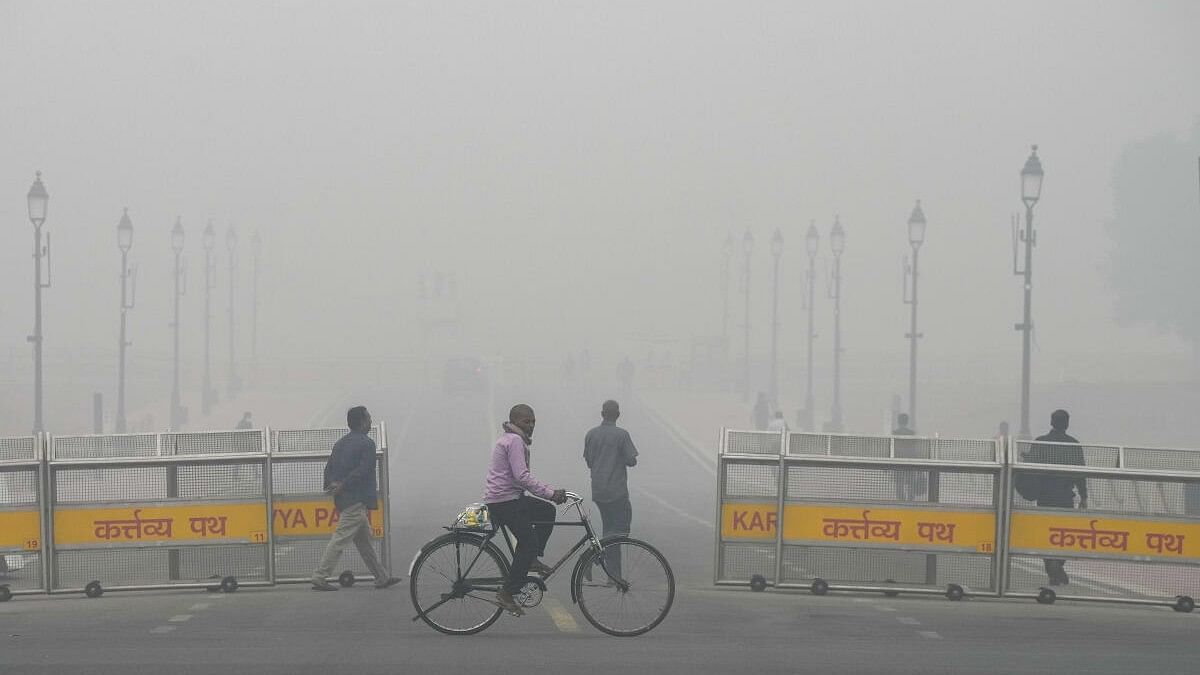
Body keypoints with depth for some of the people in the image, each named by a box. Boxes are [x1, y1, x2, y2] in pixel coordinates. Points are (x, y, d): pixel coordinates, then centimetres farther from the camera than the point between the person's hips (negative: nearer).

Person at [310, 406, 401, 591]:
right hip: (357, 499, -9)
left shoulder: (341, 443, 15)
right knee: (341, 538, -9)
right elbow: (362, 470, -19)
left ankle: (382, 577, 21)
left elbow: (329, 467, 10)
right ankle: (320, 577, -11)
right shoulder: (366, 444, -10)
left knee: (364, 539, 14)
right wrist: (342, 485, -16)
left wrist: (332, 484, -5)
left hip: (343, 498, 9)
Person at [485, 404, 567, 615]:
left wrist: (551, 491, 16)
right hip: (505, 501, -10)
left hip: (512, 497, 10)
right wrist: (550, 493, -21)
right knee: (529, 542, -9)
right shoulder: (515, 441, -14)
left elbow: (523, 477, 24)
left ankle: (532, 559, 15)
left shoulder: (508, 439, 20)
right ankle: (506, 594, -9)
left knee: (547, 512, 18)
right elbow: (522, 477, -24)